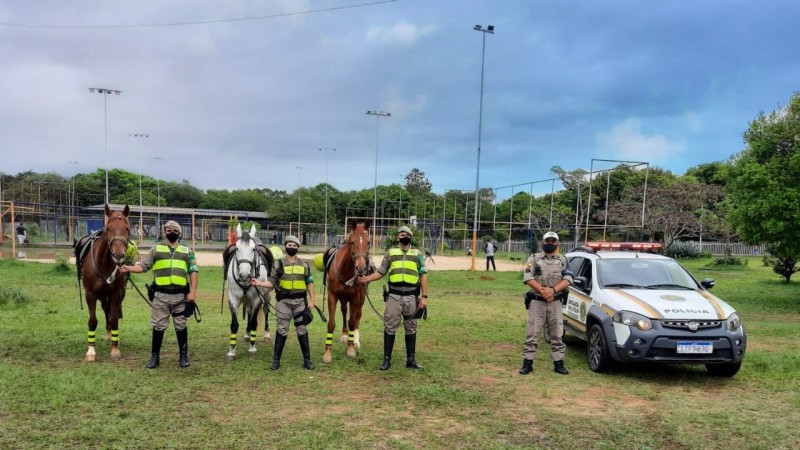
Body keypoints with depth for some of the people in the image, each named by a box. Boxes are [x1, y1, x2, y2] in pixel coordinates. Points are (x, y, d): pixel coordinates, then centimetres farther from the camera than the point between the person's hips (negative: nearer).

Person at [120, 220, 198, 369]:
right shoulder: (156, 249, 8)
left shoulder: (187, 251, 8)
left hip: (180, 295, 0)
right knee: (158, 326, 5)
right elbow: (143, 266, 5)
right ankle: (155, 355, 18)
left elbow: (193, 272, 4)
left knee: (181, 326, 8)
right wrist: (128, 268, -12)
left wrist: (193, 292, -5)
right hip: (161, 295, 0)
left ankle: (183, 355, 19)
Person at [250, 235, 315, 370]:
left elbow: (309, 283, 7)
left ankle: (307, 360, 13)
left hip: (300, 301, 1)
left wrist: (312, 300, 2)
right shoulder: (279, 264, 0)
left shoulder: (304, 264, 5)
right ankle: (276, 360, 12)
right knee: (282, 330, 3)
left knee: (302, 330, 6)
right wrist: (259, 283, -17)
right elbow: (272, 283, -1)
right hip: (284, 301, -1)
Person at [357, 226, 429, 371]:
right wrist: (367, 279, -11)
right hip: (394, 296, 0)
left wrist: (424, 296, -3)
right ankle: (387, 359, 10)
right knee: (390, 327, 2)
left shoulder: (417, 254, 7)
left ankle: (411, 359, 18)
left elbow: (423, 275, 4)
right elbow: (380, 272, 6)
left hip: (411, 296, 1)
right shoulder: (391, 253, 7)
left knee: (411, 328, 9)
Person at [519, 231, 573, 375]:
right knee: (532, 334, -1)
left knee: (557, 334, 6)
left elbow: (567, 279, -4)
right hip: (537, 302, -2)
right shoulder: (534, 259, 3)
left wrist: (553, 290, -20)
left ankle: (558, 364, 14)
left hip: (555, 302, 2)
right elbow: (528, 278, -8)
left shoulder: (563, 260, 8)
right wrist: (542, 290, -21)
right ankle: (527, 364, 4)